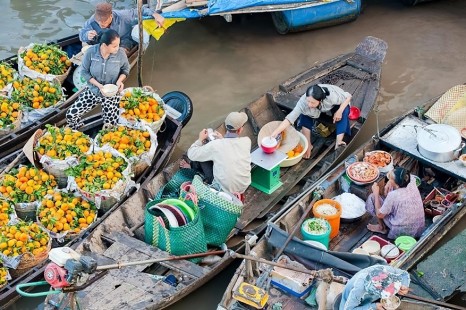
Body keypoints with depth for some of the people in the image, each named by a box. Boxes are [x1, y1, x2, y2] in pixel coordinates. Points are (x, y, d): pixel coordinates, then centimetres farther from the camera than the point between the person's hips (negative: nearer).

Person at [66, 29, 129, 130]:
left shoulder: (120, 53, -18)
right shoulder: (91, 52, -19)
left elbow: (125, 69, 1)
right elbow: (85, 72, -8)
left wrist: (120, 80, -19)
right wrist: (98, 85, -21)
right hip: (93, 91, 1)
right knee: (71, 114, -5)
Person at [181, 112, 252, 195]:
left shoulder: (215, 145, -21)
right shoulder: (247, 141, -12)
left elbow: (192, 155, -7)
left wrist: (200, 139, 8)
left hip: (223, 189, -4)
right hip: (243, 188, 4)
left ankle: (193, 167, 40)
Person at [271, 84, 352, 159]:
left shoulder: (331, 96, -43)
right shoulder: (303, 101, -40)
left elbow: (348, 96, -26)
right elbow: (290, 118, -44)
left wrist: (339, 111, -37)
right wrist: (275, 133, -55)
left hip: (335, 106, -1)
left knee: (344, 110, -33)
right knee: (304, 114, -25)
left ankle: (338, 142, -32)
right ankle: (308, 145, -17)